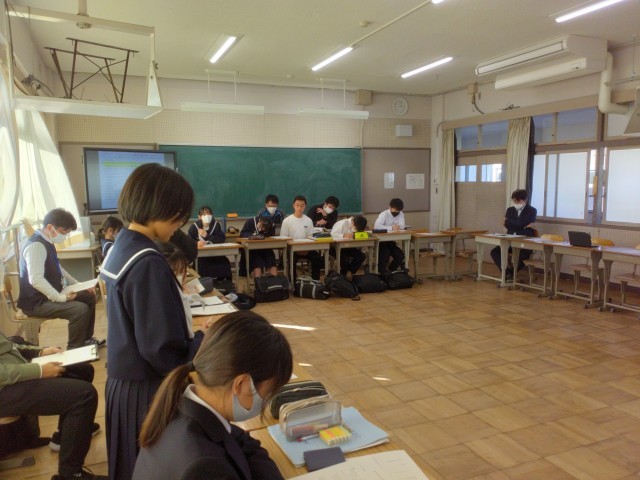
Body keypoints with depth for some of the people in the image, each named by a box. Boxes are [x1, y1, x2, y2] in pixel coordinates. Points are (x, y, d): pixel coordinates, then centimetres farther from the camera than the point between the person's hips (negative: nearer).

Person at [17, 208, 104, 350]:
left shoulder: (47, 242, 8)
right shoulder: (36, 245, -24)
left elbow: (57, 269, 21)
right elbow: (36, 280, -33)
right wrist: (60, 298, -27)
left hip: (49, 295, 10)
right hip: (35, 302, -10)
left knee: (88, 296, 14)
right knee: (81, 309, -25)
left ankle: (86, 339, 28)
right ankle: (74, 350, -7)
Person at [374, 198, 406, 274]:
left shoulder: (401, 214, -1)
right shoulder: (384, 214, -16)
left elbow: (402, 226, -12)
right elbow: (376, 226, -33)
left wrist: (396, 227, -33)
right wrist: (391, 228, -37)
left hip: (391, 242, 5)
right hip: (381, 242, -5)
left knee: (400, 255, -11)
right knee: (385, 253, -29)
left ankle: (391, 271, 14)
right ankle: (381, 273, -10)